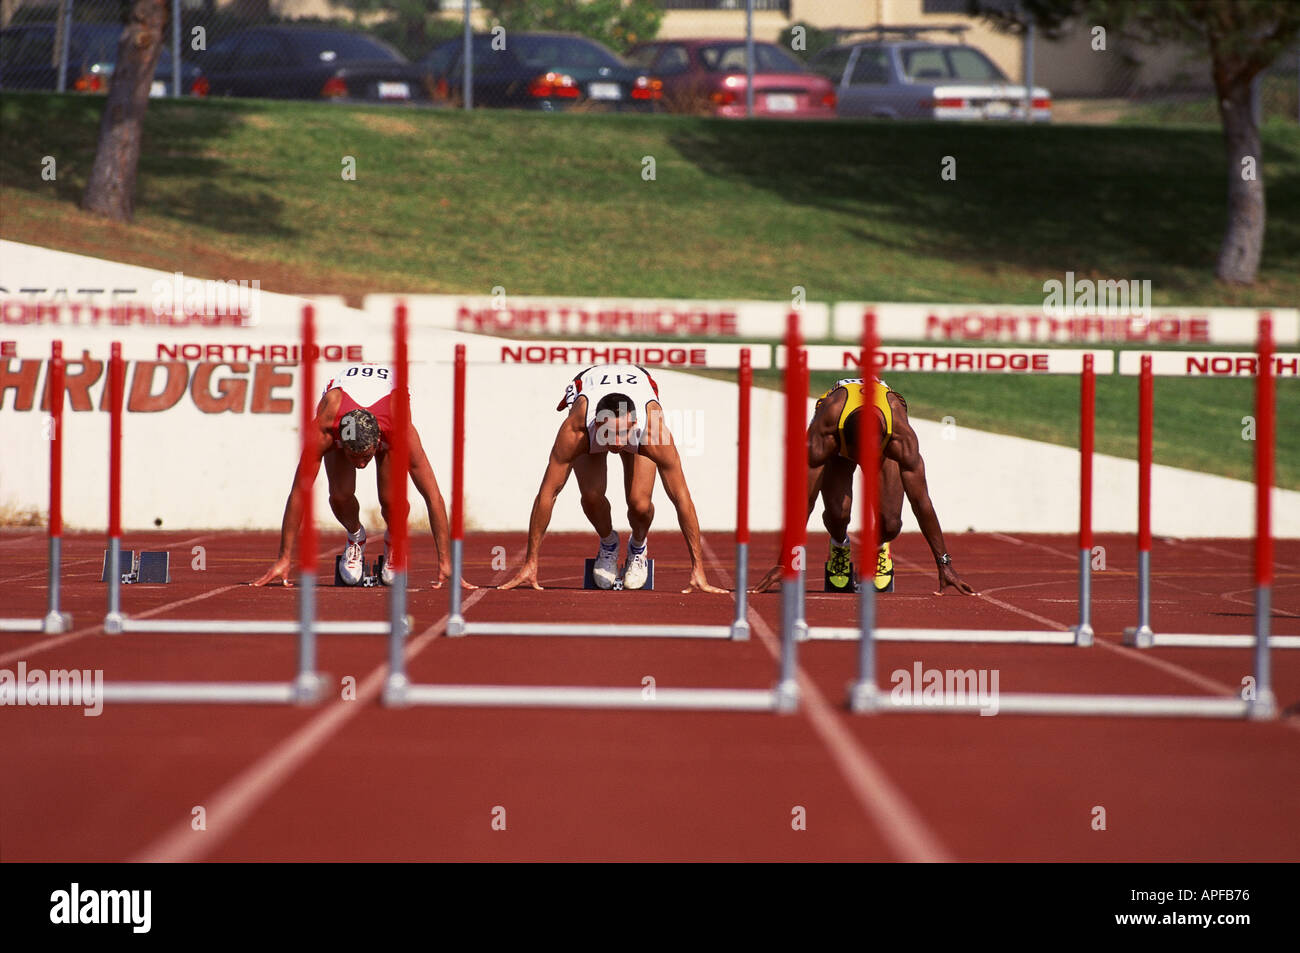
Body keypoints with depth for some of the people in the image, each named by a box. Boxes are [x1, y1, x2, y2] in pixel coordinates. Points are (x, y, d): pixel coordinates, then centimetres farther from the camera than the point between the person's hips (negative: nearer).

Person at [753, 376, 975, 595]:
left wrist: (944, 564, -32)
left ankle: (879, 547, 18)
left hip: (885, 444, 0)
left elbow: (921, 502, -36)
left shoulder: (902, 438, -42)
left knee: (890, 524, -21)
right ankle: (839, 545, 9)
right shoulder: (823, 436, -44)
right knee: (837, 512, -28)